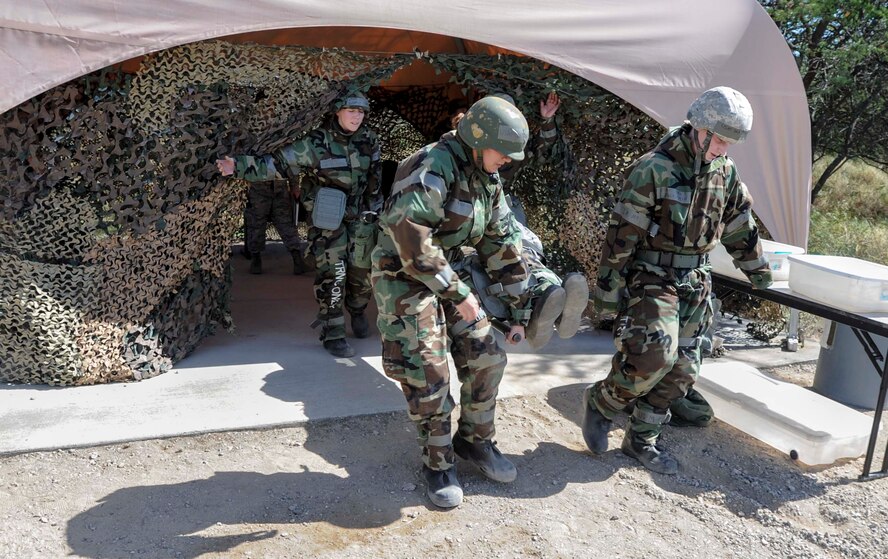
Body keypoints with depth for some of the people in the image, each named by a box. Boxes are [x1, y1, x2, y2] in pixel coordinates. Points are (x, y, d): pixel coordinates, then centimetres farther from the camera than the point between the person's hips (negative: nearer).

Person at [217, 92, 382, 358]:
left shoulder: (369, 140, 0)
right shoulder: (318, 143, -15)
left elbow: (374, 177, 12)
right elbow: (277, 162, -18)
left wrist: (374, 209, 17)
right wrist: (239, 165, -29)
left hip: (357, 216, 5)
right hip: (326, 218, -4)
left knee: (363, 270, 7)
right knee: (331, 274, -6)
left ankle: (357, 312, 36)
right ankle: (333, 334, 7)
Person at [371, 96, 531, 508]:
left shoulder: (487, 179, 5)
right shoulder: (434, 166, -22)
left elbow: (502, 243, 11)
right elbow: (409, 233, -34)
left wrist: (517, 308, 9)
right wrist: (458, 293, -29)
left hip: (449, 276, 8)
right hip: (405, 279, -8)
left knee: (487, 358, 6)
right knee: (428, 375, -6)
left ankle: (475, 440, 27)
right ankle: (437, 463, 15)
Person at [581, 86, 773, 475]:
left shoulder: (725, 173, 6)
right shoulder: (653, 169, -15)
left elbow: (740, 227, 19)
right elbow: (622, 233, -16)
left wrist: (759, 273, 24)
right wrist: (608, 289, -15)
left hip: (694, 282, 7)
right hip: (650, 279, -7)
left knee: (682, 369, 6)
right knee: (655, 355, -22)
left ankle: (641, 440, 22)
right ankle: (600, 403, 6)